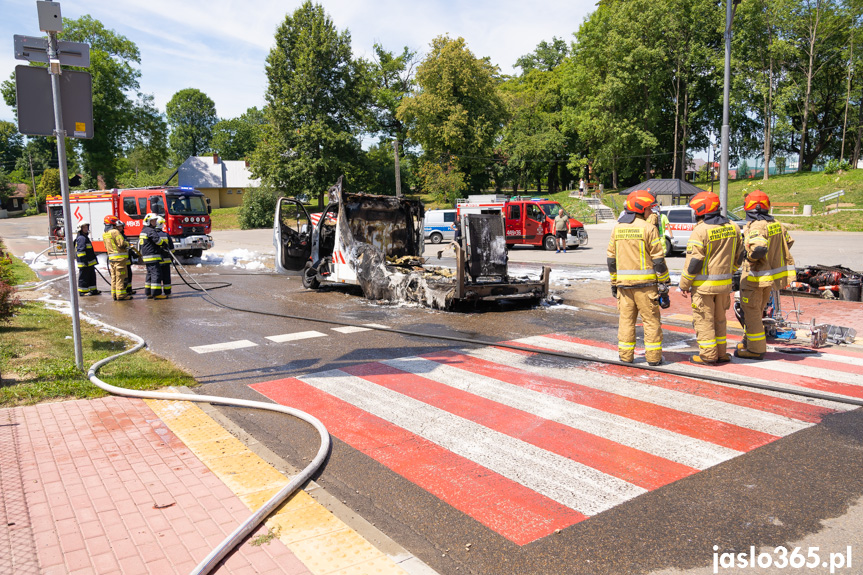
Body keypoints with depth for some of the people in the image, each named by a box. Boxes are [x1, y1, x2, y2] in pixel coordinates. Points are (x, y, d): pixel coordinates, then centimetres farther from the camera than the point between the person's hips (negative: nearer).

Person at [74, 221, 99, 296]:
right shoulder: (81, 238, -15)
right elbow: (80, 251, -21)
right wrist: (84, 261, -23)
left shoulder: (85, 237, 18)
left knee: (92, 276, 15)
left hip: (90, 263, 10)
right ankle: (82, 291, 4)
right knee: (84, 277, -2)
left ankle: (93, 290, 22)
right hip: (85, 264, -10)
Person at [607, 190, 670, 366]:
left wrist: (614, 281, 17)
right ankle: (653, 356, 8)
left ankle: (625, 355, 12)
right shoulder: (648, 228, -8)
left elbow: (611, 257, 11)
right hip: (645, 282, -4)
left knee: (626, 319, 9)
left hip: (623, 282, 4)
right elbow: (658, 258, -8)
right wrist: (663, 282, -2)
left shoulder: (617, 228, 8)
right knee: (651, 320, 4)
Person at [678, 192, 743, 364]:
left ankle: (708, 355, 6)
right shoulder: (732, 228, 6)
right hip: (724, 284, 7)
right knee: (719, 319, 17)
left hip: (704, 284, -7)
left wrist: (684, 284, -8)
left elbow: (693, 261, -17)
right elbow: (738, 256, 14)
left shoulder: (701, 231, -16)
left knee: (704, 319, 2)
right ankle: (721, 353, 23)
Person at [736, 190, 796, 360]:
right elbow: (788, 242, 20)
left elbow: (759, 248, -37)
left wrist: (750, 257, -18)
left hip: (756, 276, -9)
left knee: (751, 312, 1)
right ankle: (748, 341, 32)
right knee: (757, 311, 21)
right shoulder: (776, 224, 7)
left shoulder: (756, 227, -22)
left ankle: (755, 349, 6)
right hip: (773, 272, 9)